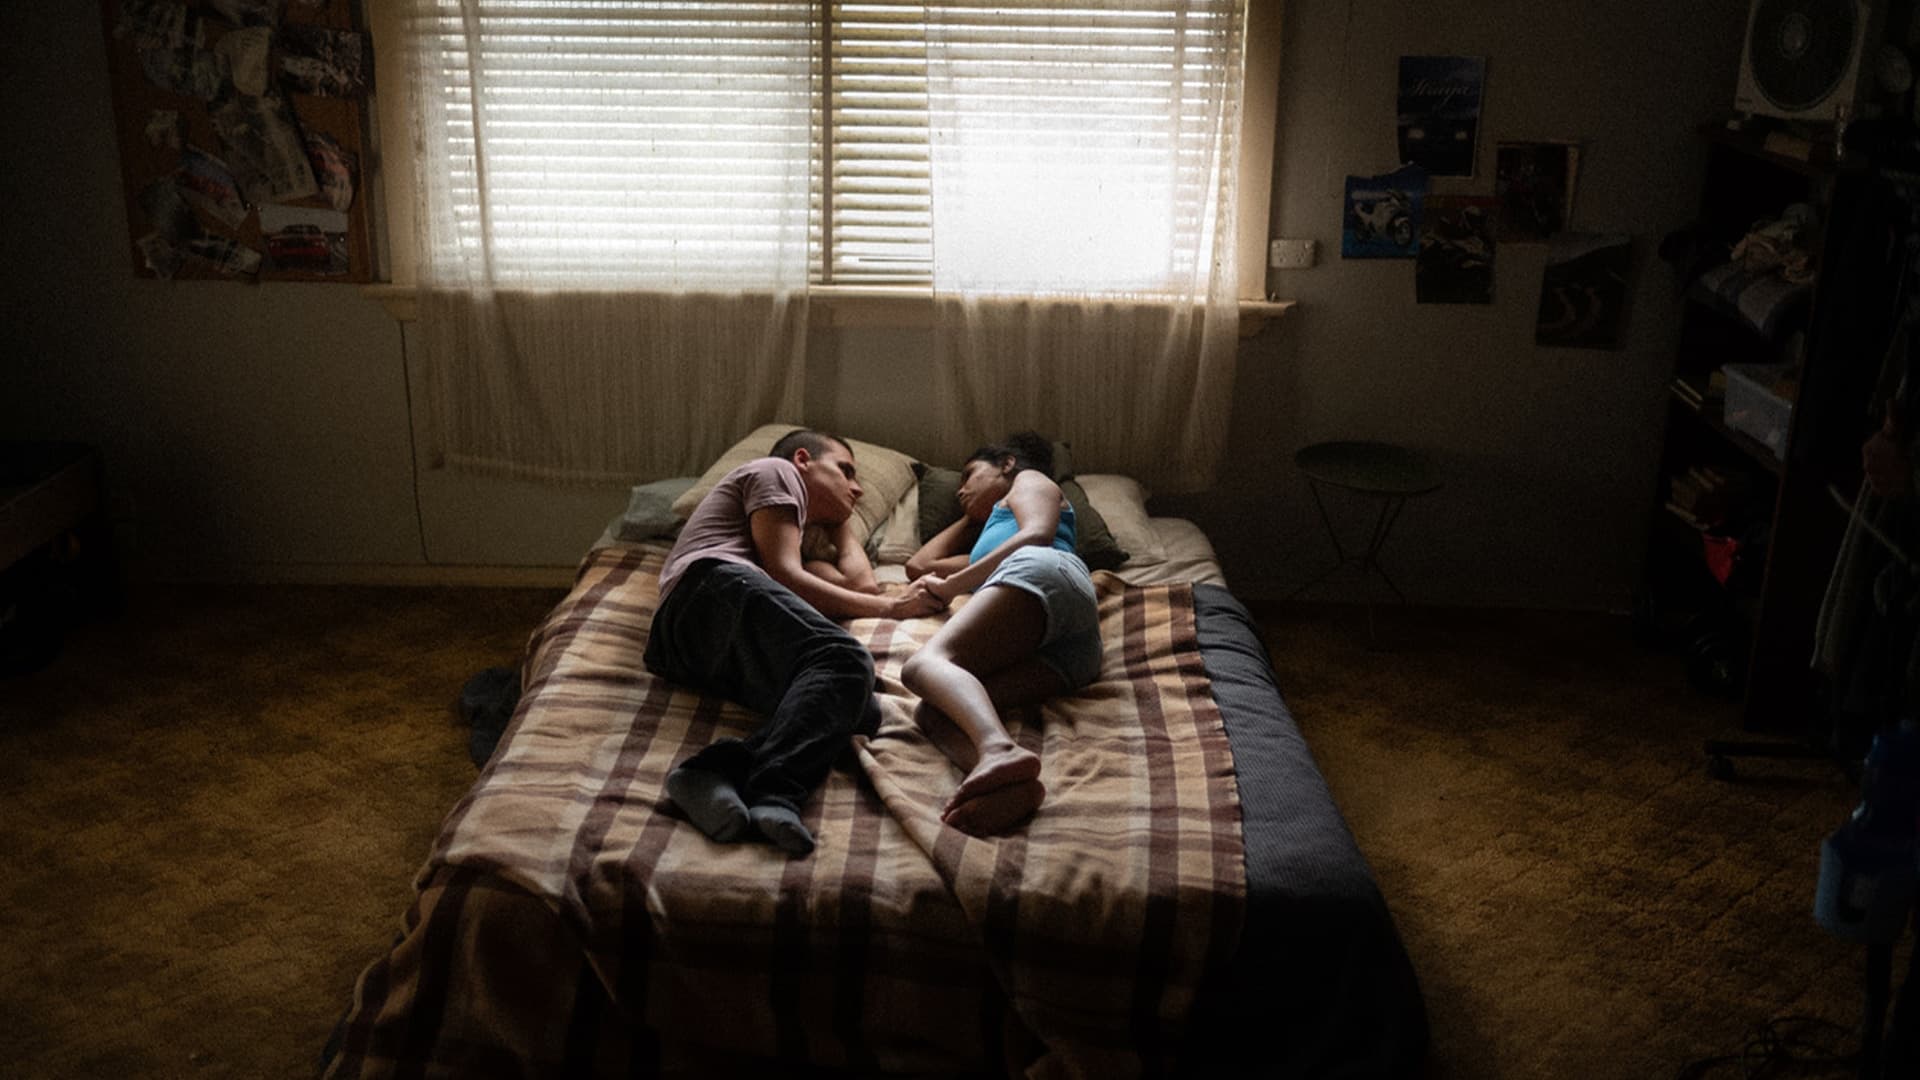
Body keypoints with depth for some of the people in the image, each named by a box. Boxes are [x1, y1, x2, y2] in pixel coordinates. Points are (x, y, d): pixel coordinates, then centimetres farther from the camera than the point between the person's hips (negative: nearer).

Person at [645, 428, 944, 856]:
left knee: (859, 706, -20)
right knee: (844, 660, -31)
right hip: (710, 582, -7)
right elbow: (784, 576, 5)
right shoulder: (775, 470, 22)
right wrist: (889, 607, 10)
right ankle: (771, 791, -53)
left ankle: (717, 769, -44)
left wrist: (842, 520, 50)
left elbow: (861, 584, 31)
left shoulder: (800, 541, 47)